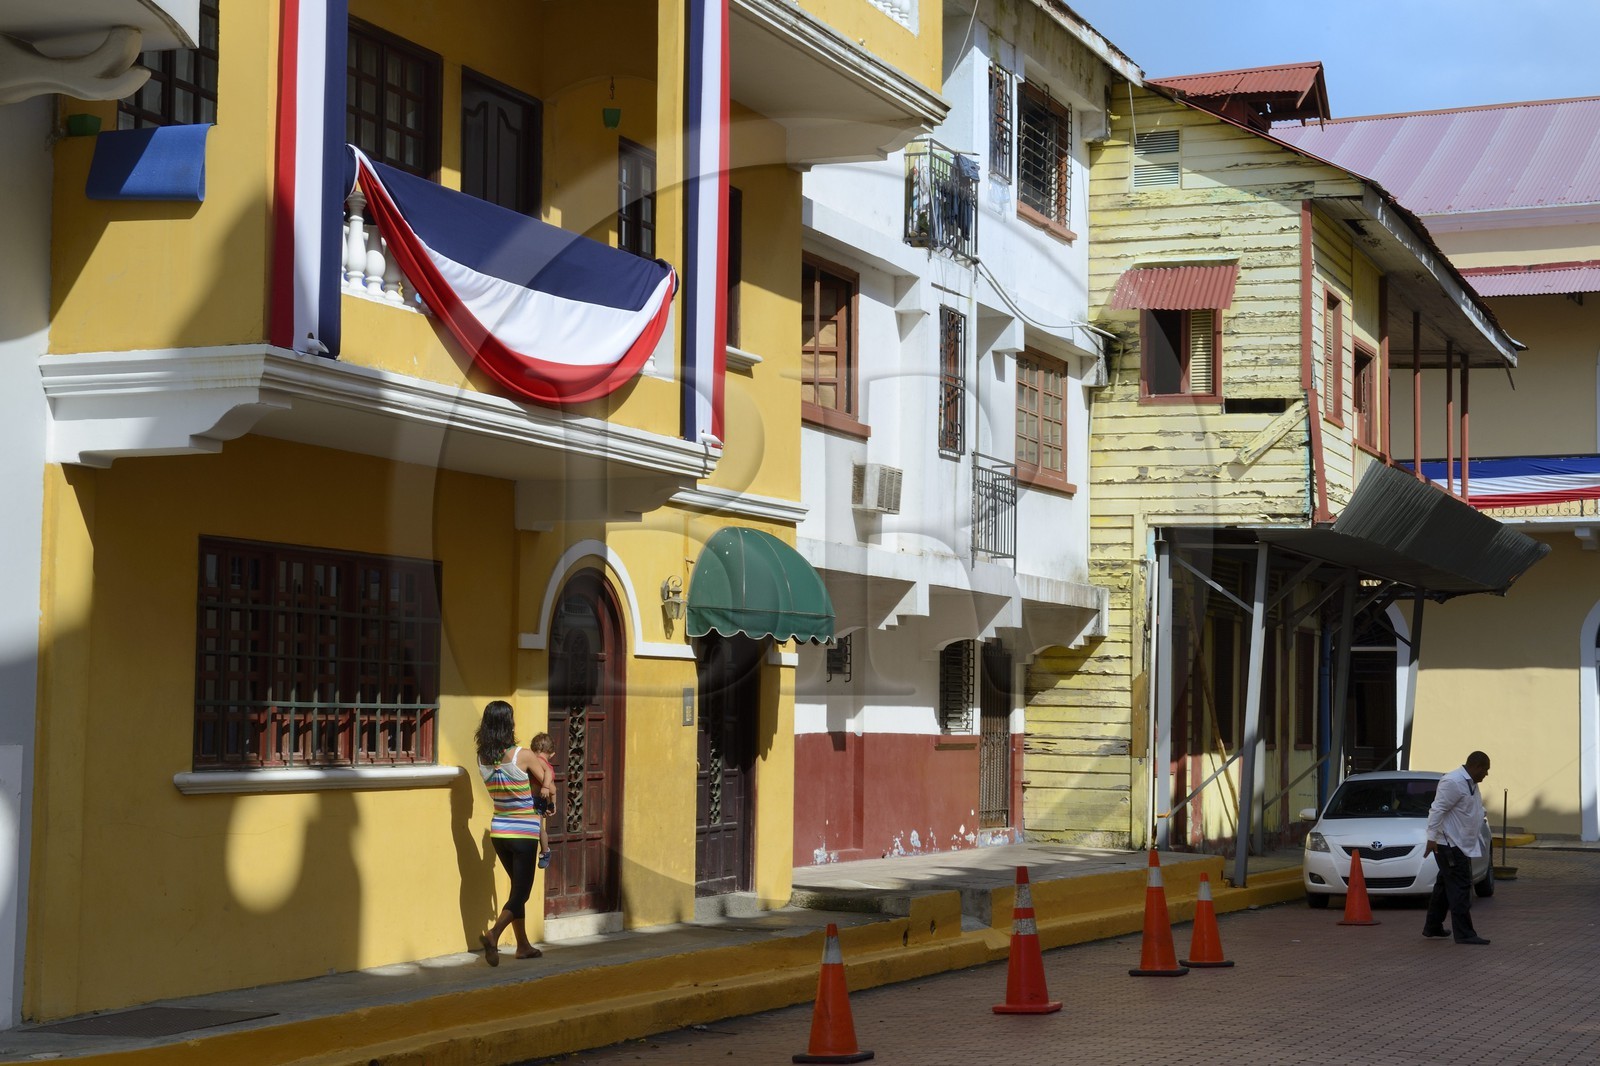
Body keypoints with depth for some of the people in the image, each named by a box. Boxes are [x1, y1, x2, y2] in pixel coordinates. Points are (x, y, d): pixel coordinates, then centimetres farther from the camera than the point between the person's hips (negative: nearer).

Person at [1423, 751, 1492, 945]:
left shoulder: (1470, 783, 14)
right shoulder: (1453, 782, -19)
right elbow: (1437, 809, -23)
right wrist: (1432, 838, -27)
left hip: (1461, 844, 11)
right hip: (1449, 843, -11)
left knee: (1445, 885, 17)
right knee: (1460, 887, -11)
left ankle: (1432, 927, 26)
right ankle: (1464, 934, -11)